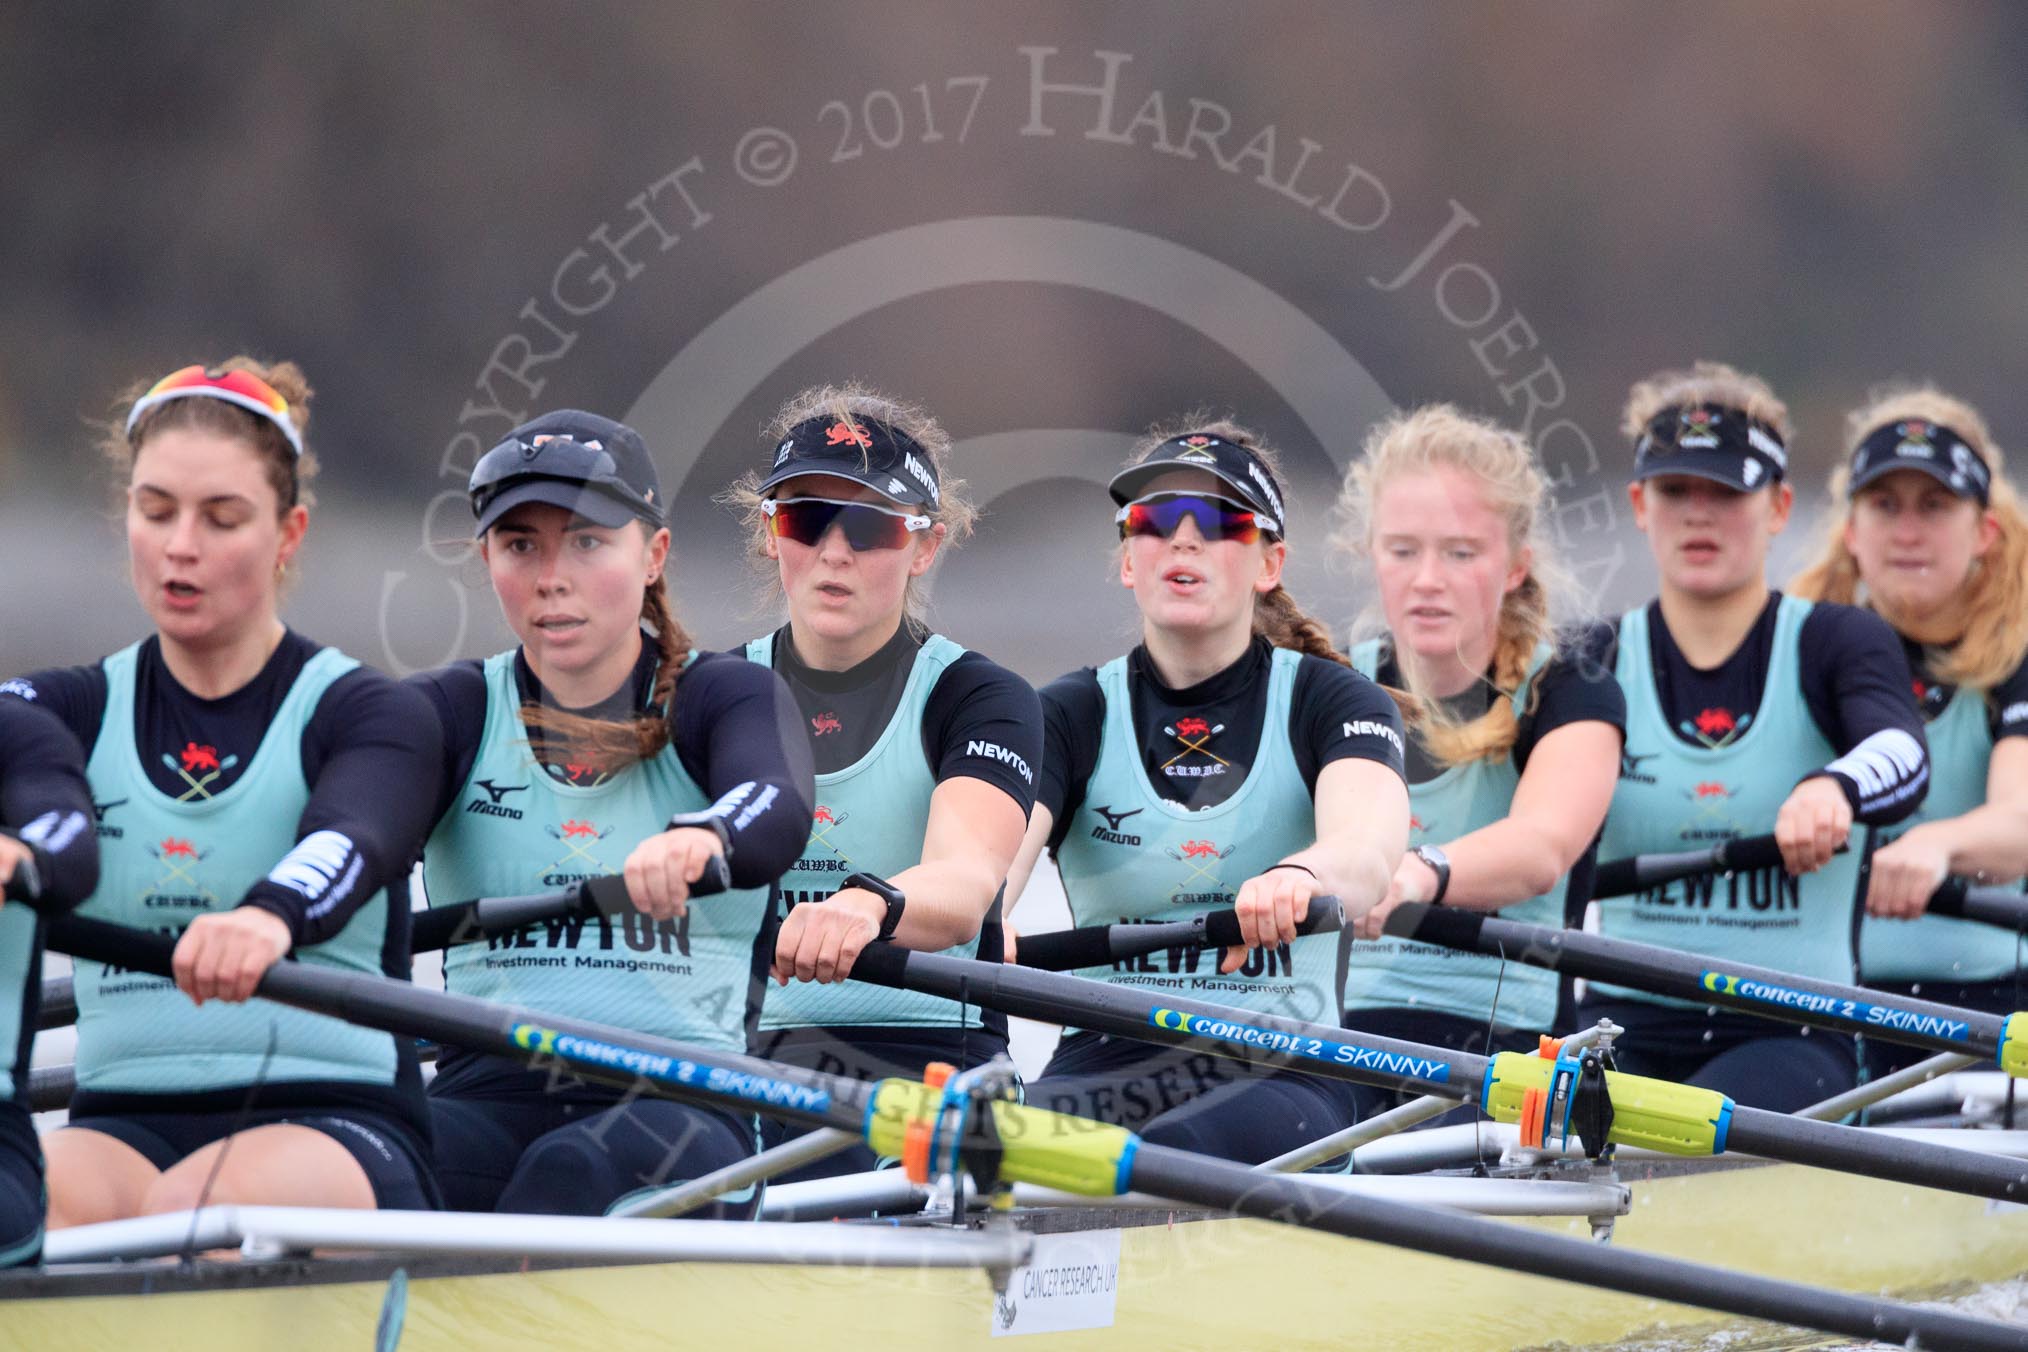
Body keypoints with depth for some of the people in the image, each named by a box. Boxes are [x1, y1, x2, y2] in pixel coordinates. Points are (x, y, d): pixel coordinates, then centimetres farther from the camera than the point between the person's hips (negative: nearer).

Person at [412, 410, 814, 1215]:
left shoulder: (722, 697, 8)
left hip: (682, 1098, -2)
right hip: (490, 1094, 2)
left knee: (572, 1171, -35)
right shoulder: (453, 711, 14)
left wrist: (702, 840, -43)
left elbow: (778, 814, -17)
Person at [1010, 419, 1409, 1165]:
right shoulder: (1073, 714, 10)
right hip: (1106, 1066, 1)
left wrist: (1298, 878, -45)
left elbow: (1367, 846, -18)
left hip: (1282, 1076, -1)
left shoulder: (1330, 702, 5)